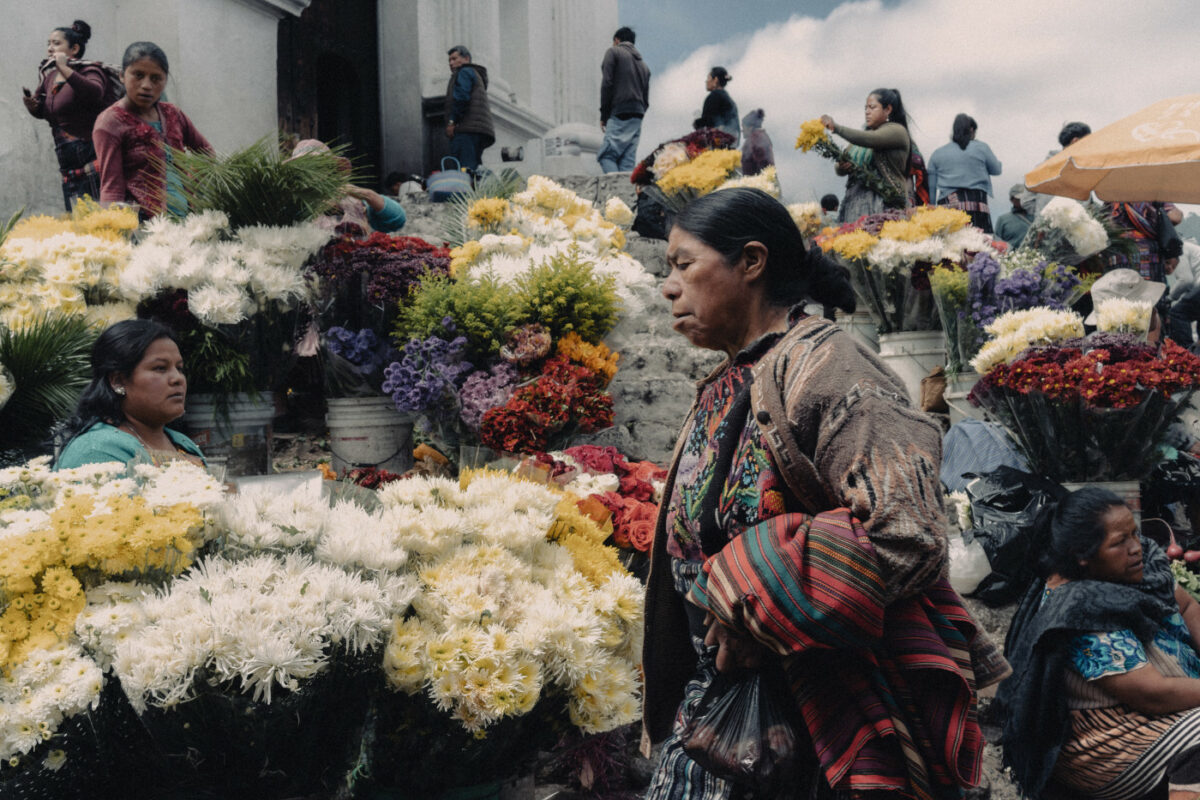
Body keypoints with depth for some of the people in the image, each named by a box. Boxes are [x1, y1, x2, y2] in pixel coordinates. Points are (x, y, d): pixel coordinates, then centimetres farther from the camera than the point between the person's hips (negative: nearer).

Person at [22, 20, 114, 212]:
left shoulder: (89, 71, -4)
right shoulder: (49, 77, 17)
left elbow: (95, 93, -27)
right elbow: (43, 112, 29)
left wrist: (65, 69, -27)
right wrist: (31, 105, 7)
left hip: (92, 161, -8)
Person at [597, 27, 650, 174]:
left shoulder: (613, 52, 6)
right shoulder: (643, 64, 27)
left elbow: (607, 84, -6)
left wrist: (603, 115, -4)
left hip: (619, 114, -7)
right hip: (637, 117, 7)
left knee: (606, 156, -10)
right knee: (628, 160, 2)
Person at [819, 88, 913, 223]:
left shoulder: (897, 131, 1)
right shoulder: (864, 132, 22)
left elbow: (868, 139, -19)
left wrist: (836, 127, -25)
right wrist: (842, 167, -4)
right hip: (854, 201, 6)